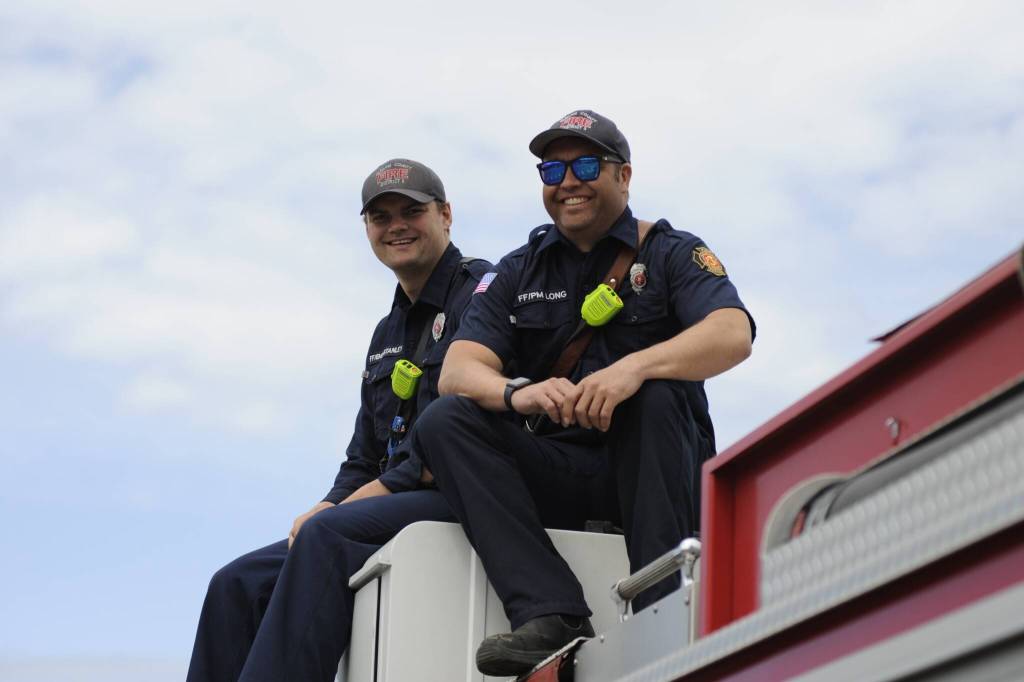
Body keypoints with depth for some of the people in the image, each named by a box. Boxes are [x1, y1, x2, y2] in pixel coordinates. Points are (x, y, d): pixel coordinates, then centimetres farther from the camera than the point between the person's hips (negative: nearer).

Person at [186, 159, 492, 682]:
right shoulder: (387, 333, 26)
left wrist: (384, 487, -15)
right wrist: (330, 505, 1)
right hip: (394, 507, 9)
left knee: (328, 536, -33)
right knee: (238, 584, -7)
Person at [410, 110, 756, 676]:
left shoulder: (670, 254, 5)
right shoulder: (517, 273, 14)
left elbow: (733, 334, -16)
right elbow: (457, 370, -2)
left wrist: (636, 367, -35)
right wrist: (516, 392, -27)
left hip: (652, 473, -3)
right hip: (557, 474, 3)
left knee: (656, 395, -32)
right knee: (443, 421, -20)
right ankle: (553, 617, -34)